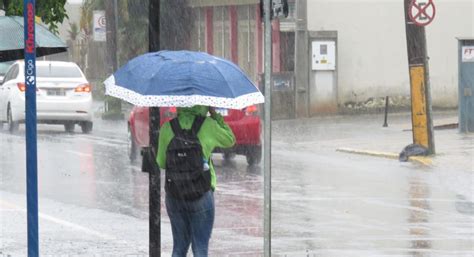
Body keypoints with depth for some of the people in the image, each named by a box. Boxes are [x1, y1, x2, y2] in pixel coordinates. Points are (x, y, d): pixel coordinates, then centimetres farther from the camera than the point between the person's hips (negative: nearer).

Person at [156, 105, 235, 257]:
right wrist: (215, 115, 12)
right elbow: (230, 140, 11)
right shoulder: (208, 125, -7)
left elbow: (161, 162, 6)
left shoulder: (167, 128, -1)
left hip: (174, 193, 2)